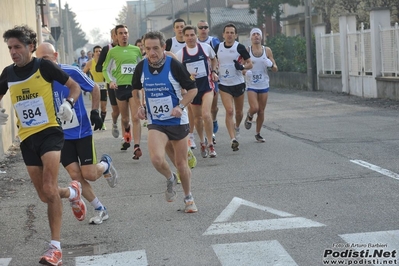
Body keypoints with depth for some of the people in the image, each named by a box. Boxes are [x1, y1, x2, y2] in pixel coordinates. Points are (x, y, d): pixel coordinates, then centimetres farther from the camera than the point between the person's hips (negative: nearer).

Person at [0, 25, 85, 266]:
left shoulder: (44, 66, -7)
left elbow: (75, 86, 2)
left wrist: (68, 103, -18)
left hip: (49, 132, -5)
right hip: (26, 138, 5)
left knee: (49, 189, -21)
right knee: (45, 196, 9)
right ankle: (72, 192, 44)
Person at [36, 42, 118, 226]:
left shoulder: (72, 72, -15)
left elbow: (94, 89, 1)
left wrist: (95, 111, -4)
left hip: (82, 132, -3)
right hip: (61, 135, 3)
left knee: (89, 175, -6)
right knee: (75, 175, -3)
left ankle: (106, 164, 30)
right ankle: (100, 210, 16)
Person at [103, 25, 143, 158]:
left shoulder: (136, 50, 6)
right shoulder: (112, 52, 4)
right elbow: (106, 69, 7)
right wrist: (110, 81, -9)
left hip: (134, 86, -1)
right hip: (120, 87, 1)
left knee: (135, 118, -12)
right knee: (125, 118, 12)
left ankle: (137, 147, -16)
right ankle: (127, 135, 44)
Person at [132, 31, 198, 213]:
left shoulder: (174, 65, -13)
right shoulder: (141, 68, -3)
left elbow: (192, 89, -5)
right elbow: (135, 90, 17)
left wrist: (181, 106, -19)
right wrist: (139, 107, 0)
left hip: (178, 121, -1)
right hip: (155, 123, 1)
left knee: (181, 163, 7)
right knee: (157, 158, -23)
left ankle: (189, 198, 31)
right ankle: (170, 179, 11)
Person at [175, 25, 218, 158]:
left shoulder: (206, 47, -3)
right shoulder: (180, 54, -3)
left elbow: (214, 59, 18)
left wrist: (213, 71, 2)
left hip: (207, 85, -2)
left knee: (206, 114, -19)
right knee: (197, 117, 12)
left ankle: (210, 144, -6)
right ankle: (202, 142, 36)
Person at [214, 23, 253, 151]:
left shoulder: (239, 47, -6)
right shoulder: (218, 47, 2)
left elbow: (250, 64, -3)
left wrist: (242, 66, -22)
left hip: (238, 83, 0)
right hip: (224, 84, 0)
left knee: (239, 111, 13)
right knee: (229, 111, -14)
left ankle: (237, 127, 46)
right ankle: (233, 139, -17)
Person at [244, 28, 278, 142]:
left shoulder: (267, 50, 3)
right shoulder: (246, 50, -2)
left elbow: (275, 69, 6)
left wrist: (271, 65, -16)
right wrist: (244, 71, -19)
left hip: (264, 85, 2)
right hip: (251, 85, -2)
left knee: (261, 111, 5)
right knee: (254, 108, -19)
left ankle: (258, 134, 21)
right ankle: (249, 117, 16)